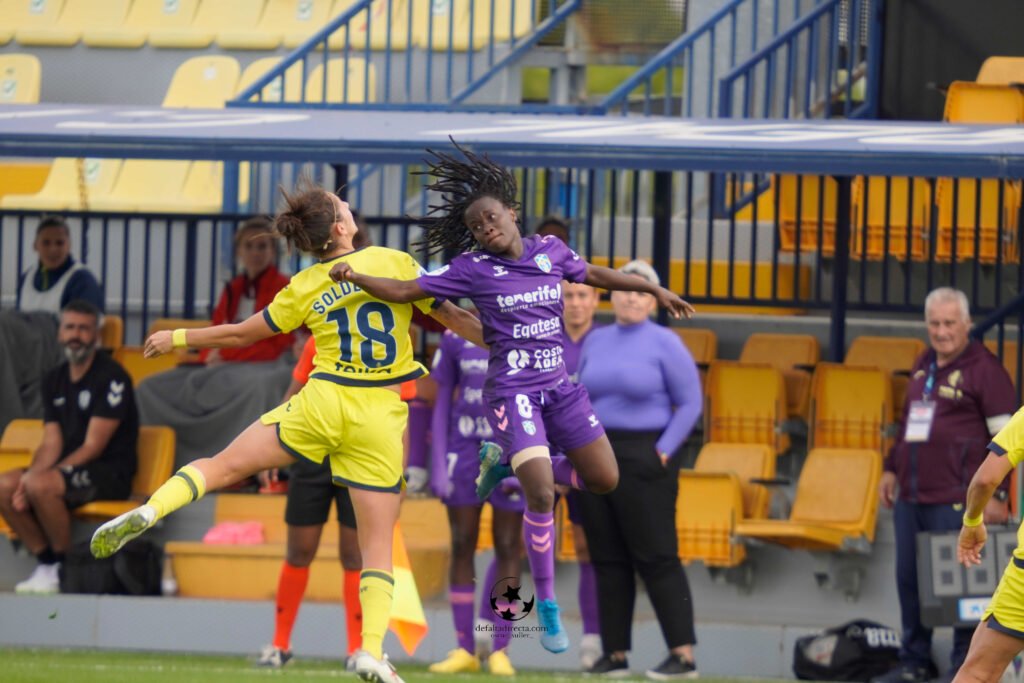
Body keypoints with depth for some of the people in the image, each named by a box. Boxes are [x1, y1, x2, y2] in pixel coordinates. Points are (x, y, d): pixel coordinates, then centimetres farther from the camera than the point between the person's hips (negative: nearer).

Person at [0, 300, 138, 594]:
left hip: (110, 473, -7)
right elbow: (51, 444, 7)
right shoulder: (54, 380, 12)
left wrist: (36, 478, -20)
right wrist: (30, 477, -15)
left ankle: (64, 568, -16)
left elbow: (93, 446, -16)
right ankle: (45, 562, -8)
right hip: (67, 469, 7)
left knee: (41, 486, -33)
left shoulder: (111, 377, -12)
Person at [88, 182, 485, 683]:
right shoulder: (395, 263, -1)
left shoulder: (303, 289, 4)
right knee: (378, 544, 5)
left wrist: (177, 338, 27)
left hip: (322, 400, 1)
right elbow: (451, 315, 4)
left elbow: (241, 334, 12)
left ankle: (148, 511, -15)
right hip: (380, 419, -1)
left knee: (223, 466, 9)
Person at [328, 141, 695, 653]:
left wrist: (654, 289, 26)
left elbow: (593, 274, 22)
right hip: (511, 390, -5)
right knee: (541, 496, -19)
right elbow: (404, 291, -8)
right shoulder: (472, 268, -8)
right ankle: (546, 607, -3)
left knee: (605, 480, 6)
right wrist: (355, 277, -22)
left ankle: (507, 464, 25)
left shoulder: (550, 250, 3)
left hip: (558, 386, 5)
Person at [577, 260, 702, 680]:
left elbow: (690, 404, -5)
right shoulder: (596, 342, 11)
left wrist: (663, 453, -13)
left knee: (657, 558, -9)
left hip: (643, 460, -6)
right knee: (608, 561, 6)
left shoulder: (664, 344, -4)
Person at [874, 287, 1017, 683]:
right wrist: (891, 469, 24)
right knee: (909, 579, 10)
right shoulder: (923, 365, 17)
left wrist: (996, 494, -13)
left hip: (954, 501, -7)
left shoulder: (984, 369, -7)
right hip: (911, 498, 7)